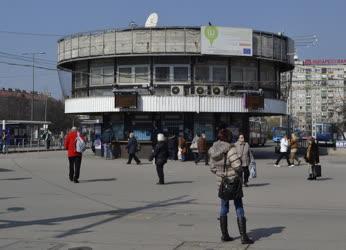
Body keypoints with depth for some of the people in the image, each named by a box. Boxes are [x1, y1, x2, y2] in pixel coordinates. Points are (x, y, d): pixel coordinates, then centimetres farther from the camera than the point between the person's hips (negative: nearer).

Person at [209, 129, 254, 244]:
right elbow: (237, 165, -25)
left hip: (221, 182, 6)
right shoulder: (230, 148, -19)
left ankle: (224, 235, 22)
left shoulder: (212, 150, 2)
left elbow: (212, 168, 8)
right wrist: (239, 172, -5)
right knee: (239, 208, 2)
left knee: (223, 208, 18)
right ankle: (243, 237, 1)